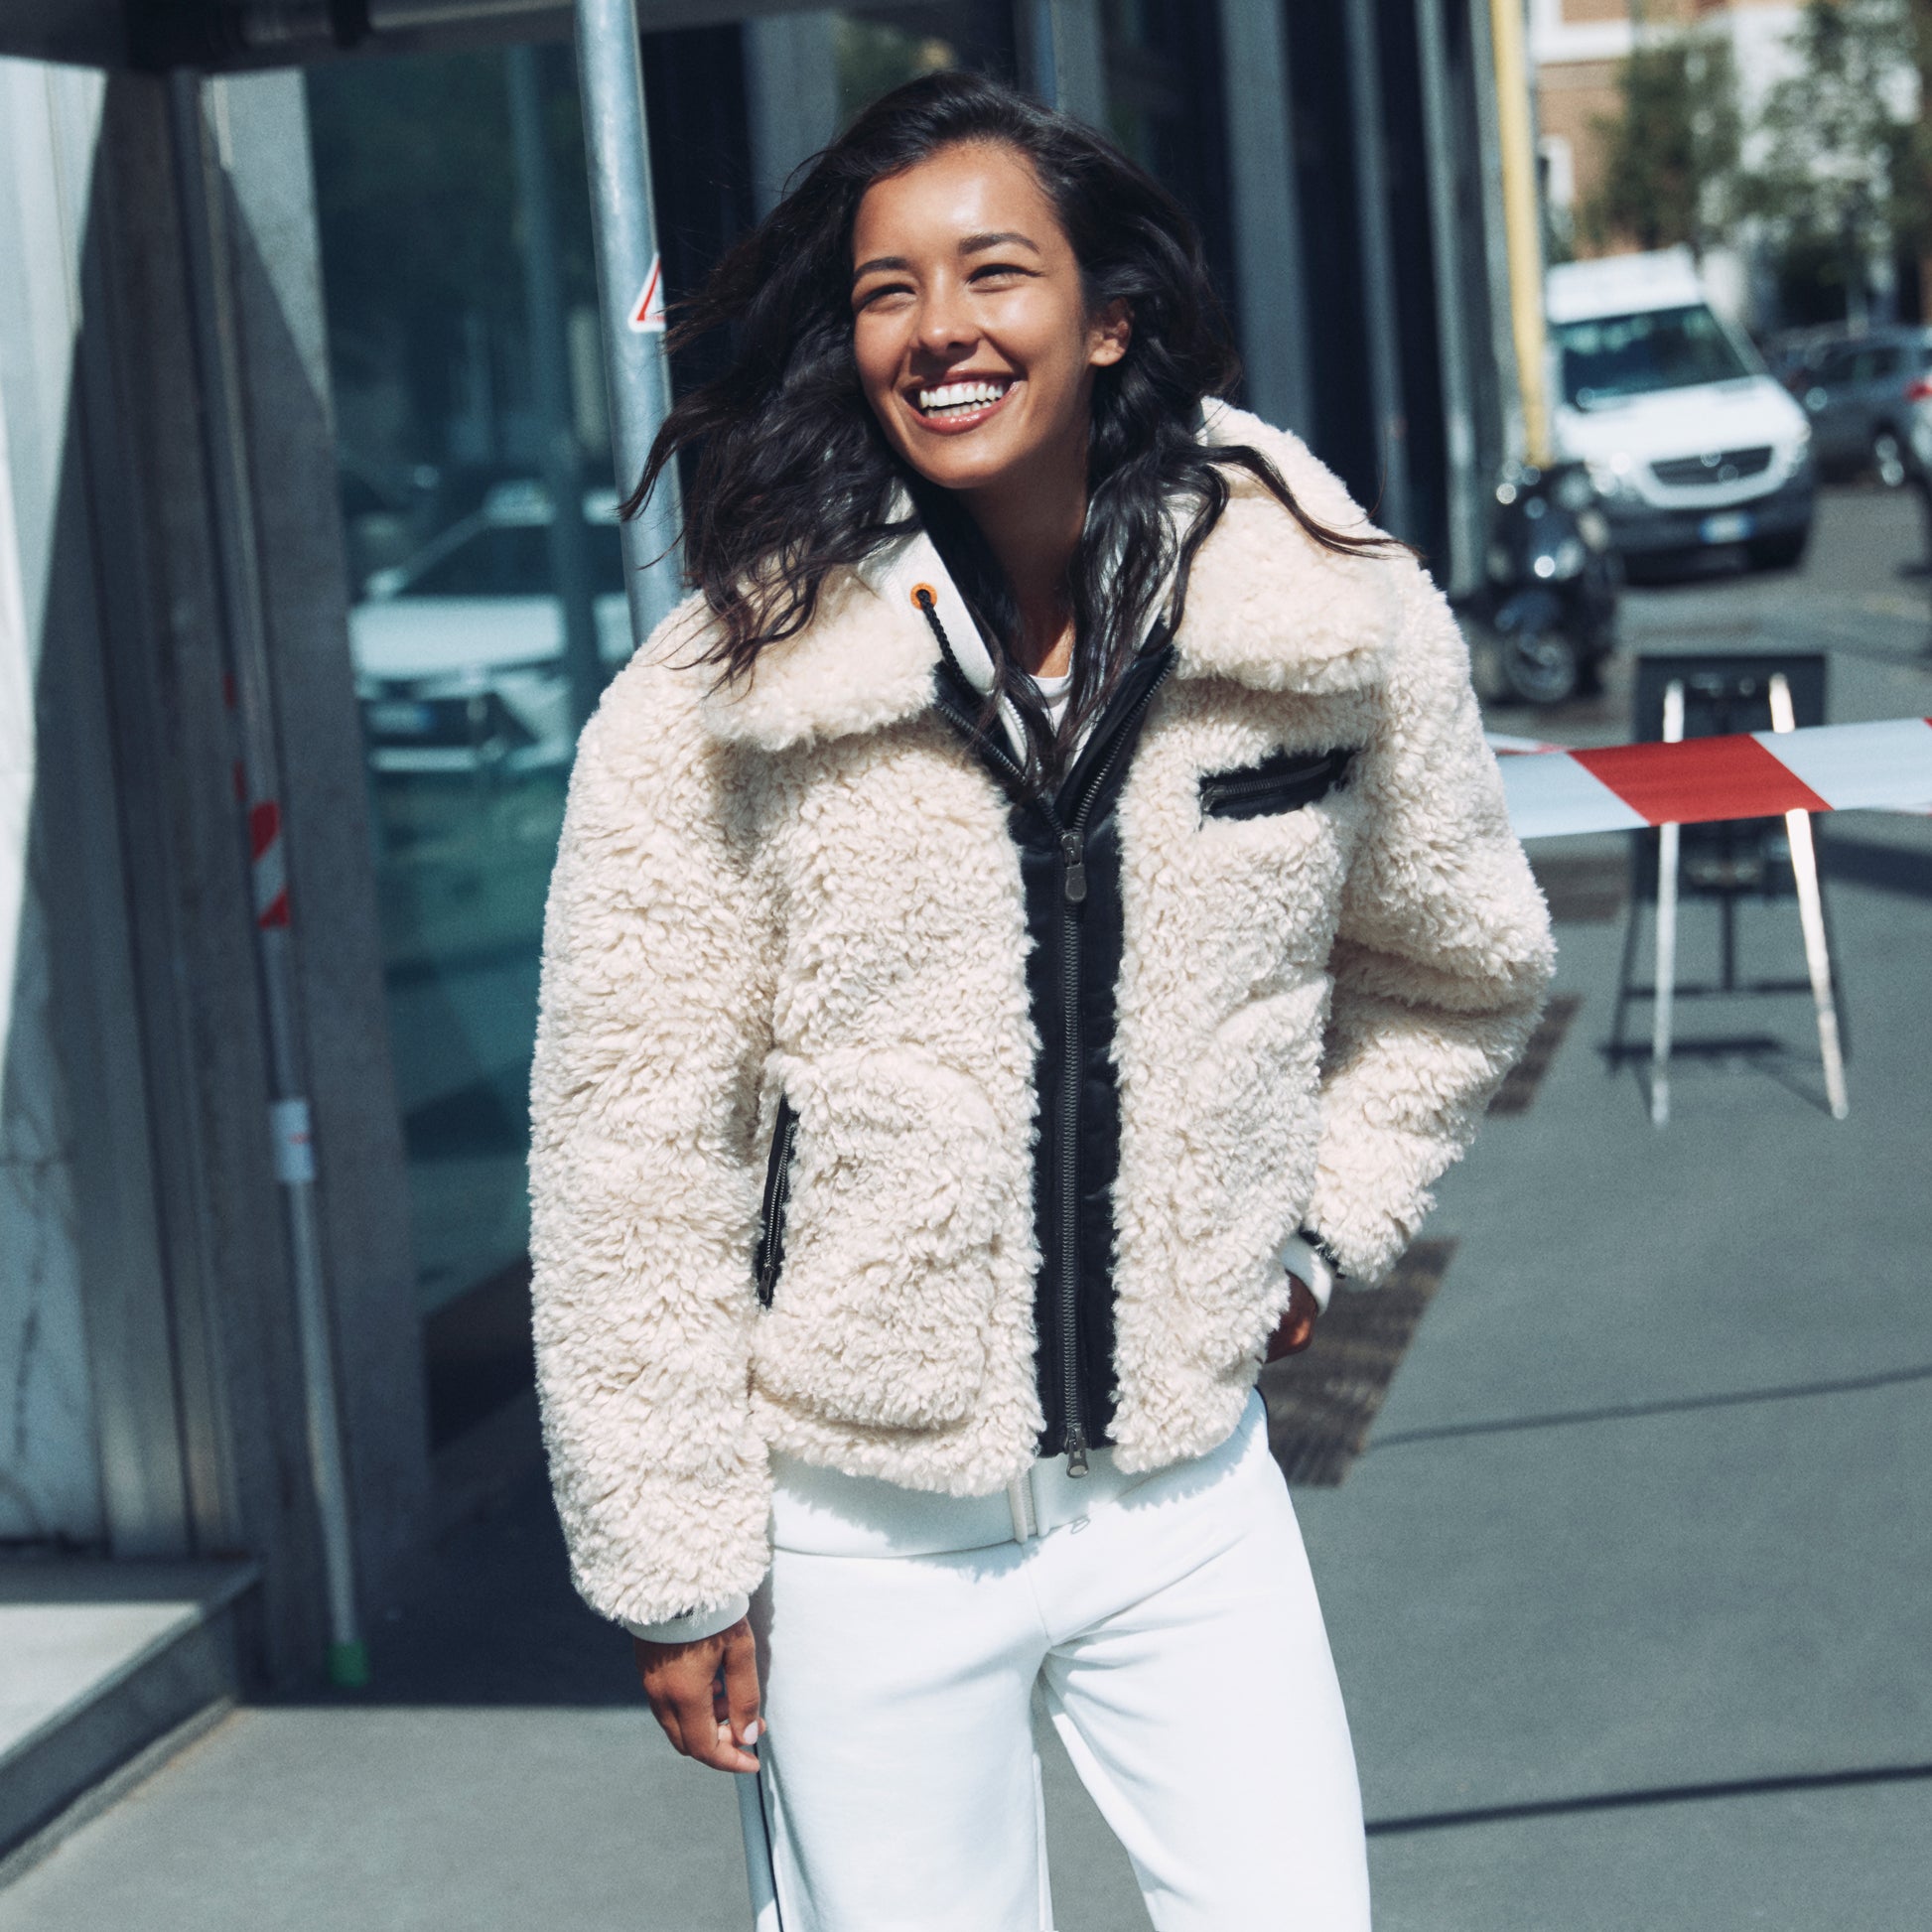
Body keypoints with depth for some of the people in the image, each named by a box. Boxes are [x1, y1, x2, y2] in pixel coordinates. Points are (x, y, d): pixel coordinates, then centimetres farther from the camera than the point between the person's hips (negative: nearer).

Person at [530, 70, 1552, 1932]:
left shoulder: (1344, 629, -5)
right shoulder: (708, 708, -13)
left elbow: (1457, 972, 14)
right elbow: (630, 1166, -9)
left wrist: (1315, 1227, 5)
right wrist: (674, 1565, -8)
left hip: (1190, 1495, 2)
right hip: (856, 1539, -2)